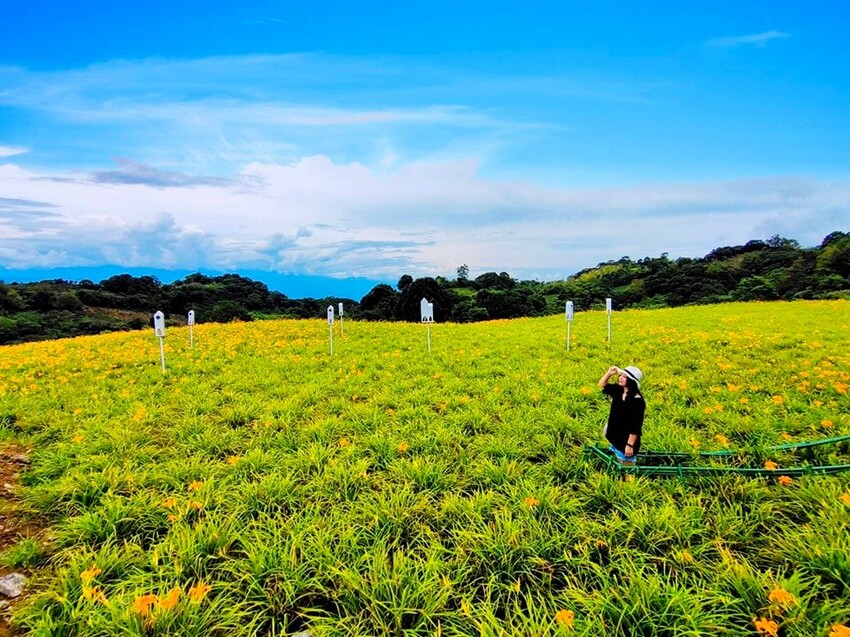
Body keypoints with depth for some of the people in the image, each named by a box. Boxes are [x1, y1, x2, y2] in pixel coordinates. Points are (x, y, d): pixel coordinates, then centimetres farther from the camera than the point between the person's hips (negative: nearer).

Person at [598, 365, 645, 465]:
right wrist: (609, 373, -6)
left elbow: (636, 425, -23)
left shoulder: (637, 400, -25)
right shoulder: (618, 391, -2)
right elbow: (602, 385, 13)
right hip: (616, 438, 8)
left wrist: (630, 445, -21)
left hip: (627, 441, -8)